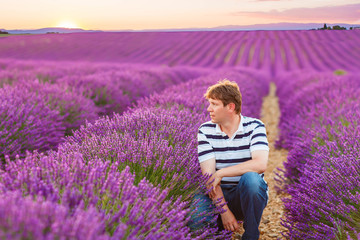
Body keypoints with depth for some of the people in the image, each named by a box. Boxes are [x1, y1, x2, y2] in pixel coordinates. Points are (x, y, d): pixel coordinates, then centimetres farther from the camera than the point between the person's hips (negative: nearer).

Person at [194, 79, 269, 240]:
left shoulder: (254, 126, -7)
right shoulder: (205, 130, -3)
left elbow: (261, 164, -24)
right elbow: (209, 174, -12)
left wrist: (220, 173, -24)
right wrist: (224, 210, -22)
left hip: (249, 194, -1)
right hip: (219, 193, 1)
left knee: (249, 178, -36)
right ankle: (223, 222, 8)